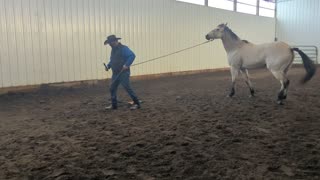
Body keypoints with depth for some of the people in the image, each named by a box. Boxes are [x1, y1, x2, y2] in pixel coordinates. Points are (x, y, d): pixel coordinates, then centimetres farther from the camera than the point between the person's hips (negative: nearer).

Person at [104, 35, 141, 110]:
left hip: (123, 73, -9)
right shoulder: (113, 50, 15)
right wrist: (108, 66, 8)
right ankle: (114, 105, 20)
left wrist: (126, 65, -29)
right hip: (115, 73, 9)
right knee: (112, 88, 9)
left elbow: (132, 55, -21)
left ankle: (136, 103, -1)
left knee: (127, 88, -10)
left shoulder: (123, 48, -12)